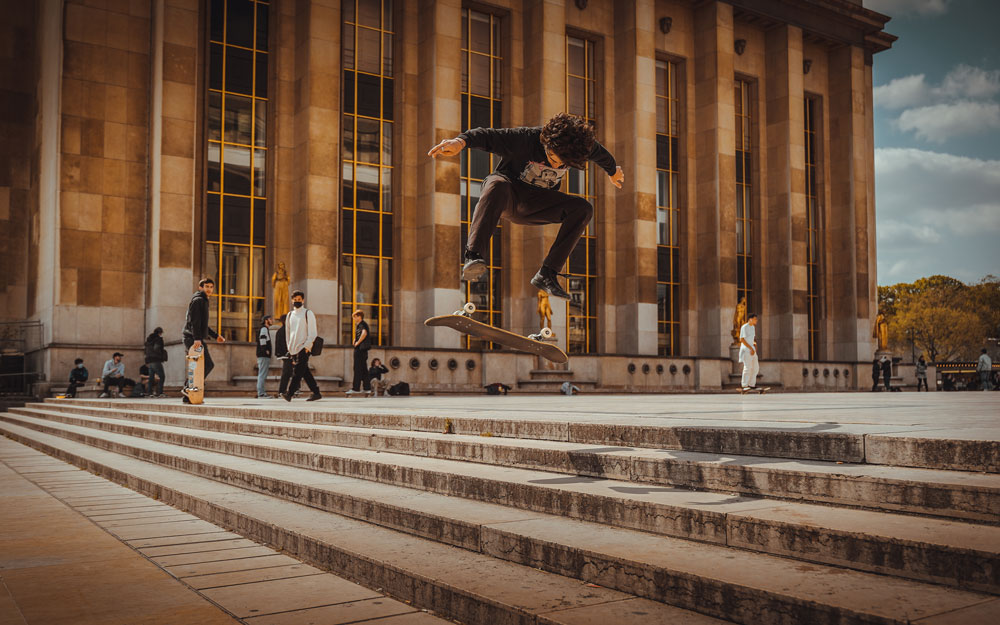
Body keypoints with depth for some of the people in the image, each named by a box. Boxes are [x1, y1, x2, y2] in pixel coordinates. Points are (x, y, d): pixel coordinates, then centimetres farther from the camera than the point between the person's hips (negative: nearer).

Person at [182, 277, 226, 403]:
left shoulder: (203, 301, 26)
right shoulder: (198, 300, -6)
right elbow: (194, 321, -18)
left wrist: (216, 336, 29)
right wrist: (197, 338, -28)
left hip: (195, 339, 10)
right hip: (194, 339, -10)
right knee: (208, 364, -15)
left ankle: (188, 397, 9)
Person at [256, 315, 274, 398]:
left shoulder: (265, 329, 21)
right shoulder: (264, 329, -10)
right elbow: (262, 338, -24)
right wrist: (266, 350, -24)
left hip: (263, 355, 11)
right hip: (264, 356, -11)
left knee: (262, 375, 12)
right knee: (262, 375, -11)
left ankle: (262, 392, 17)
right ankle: (261, 393, -13)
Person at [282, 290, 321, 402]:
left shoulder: (308, 313, 0)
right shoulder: (290, 315, 16)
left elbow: (312, 333, -4)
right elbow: (288, 333, 21)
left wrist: (307, 346, -13)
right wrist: (289, 347, 13)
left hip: (304, 348, -6)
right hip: (293, 349, 6)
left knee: (298, 372, -13)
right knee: (305, 372, 5)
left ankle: (289, 393, -18)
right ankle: (316, 393, 10)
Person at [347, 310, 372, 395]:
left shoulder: (362, 324, -12)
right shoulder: (358, 325, 19)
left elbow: (364, 333, -32)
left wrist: (358, 342, -22)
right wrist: (355, 340, 18)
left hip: (360, 349, -10)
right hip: (363, 350, 10)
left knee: (358, 369, -7)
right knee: (363, 369, 11)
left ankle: (355, 388, -6)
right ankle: (367, 388, 12)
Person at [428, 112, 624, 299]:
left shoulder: (580, 144, -13)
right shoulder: (527, 139, -25)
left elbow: (601, 154, 11)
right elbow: (487, 136, -35)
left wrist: (613, 171, 31)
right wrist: (461, 141, -56)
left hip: (535, 205, 4)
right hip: (508, 197, -4)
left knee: (583, 208, -18)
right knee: (498, 185, -40)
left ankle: (546, 274, -24)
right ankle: (473, 256, -53)